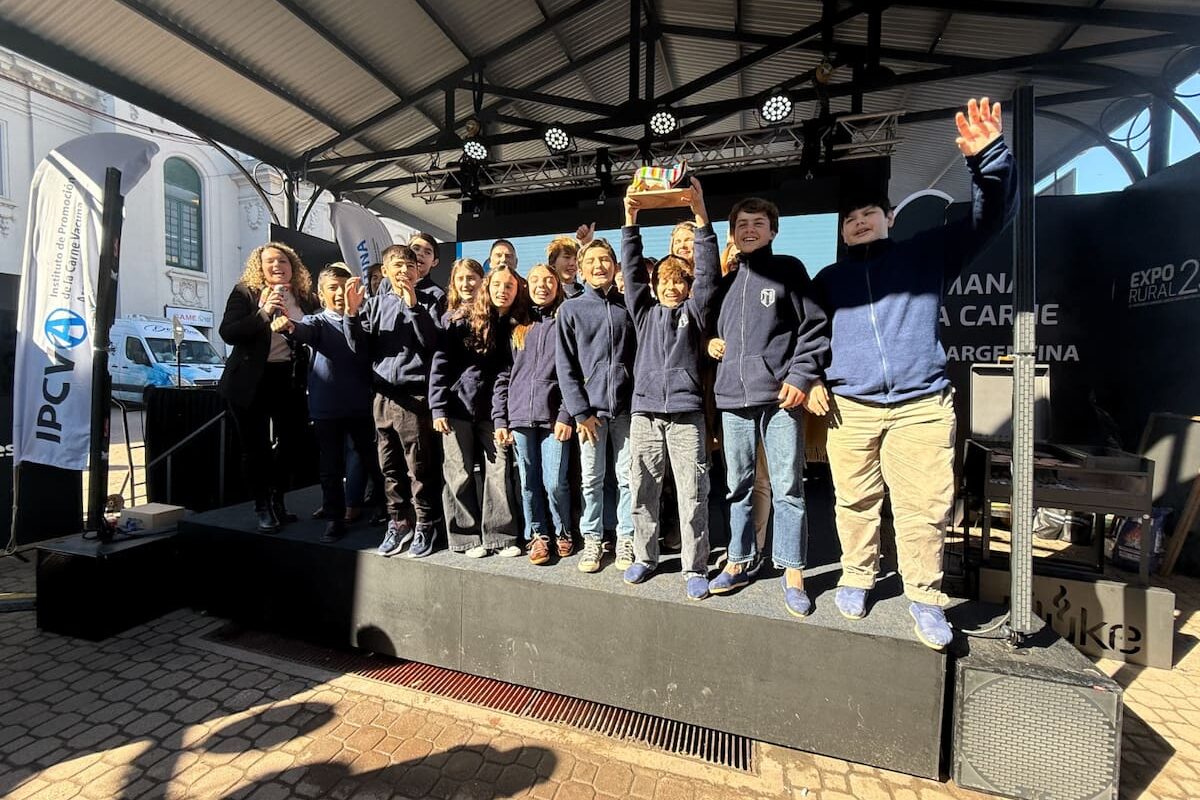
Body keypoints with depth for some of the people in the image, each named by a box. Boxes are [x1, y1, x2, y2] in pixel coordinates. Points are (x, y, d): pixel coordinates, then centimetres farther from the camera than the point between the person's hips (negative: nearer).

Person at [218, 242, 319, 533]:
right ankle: (262, 507, 19)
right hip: (251, 380, -3)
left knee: (292, 441, 6)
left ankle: (277, 500, 26)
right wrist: (264, 313, -22)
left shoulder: (305, 297, 7)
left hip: (289, 379, 3)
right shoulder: (244, 293, -2)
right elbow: (227, 333, -12)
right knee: (256, 446, 4)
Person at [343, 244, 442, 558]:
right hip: (382, 394, 4)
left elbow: (430, 342, -10)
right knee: (389, 466, 11)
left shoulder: (425, 301, 3)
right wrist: (352, 312, -7)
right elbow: (359, 345, 6)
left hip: (414, 395, -4)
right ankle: (398, 523, 24)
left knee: (419, 467, 1)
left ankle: (424, 525, 14)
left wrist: (412, 305, -16)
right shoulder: (376, 304, 14)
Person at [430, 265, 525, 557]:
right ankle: (466, 537, 17)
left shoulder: (517, 326, 5)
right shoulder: (463, 320, -3)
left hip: (493, 411, 2)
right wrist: (438, 408, -9)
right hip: (458, 408, -2)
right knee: (460, 475, 4)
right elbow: (440, 363, -4)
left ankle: (499, 536, 14)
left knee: (499, 473, 1)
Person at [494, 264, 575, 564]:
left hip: (553, 416, -3)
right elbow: (504, 374, 11)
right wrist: (499, 418, 4)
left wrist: (566, 416, -11)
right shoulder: (518, 326, 14)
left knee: (554, 483, -3)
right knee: (528, 482, 8)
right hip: (520, 416, 3)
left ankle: (562, 532, 22)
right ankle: (537, 535, 26)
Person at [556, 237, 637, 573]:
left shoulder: (628, 306, 9)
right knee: (592, 479, 7)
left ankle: (626, 538, 20)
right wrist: (580, 411, -7)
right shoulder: (571, 309, 5)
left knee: (627, 476, 6)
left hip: (626, 406, 1)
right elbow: (565, 365, 0)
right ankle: (592, 539, 21)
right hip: (590, 407, -1)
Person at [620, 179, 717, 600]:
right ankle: (645, 557, 25)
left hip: (686, 412, -2)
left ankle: (695, 568, 12)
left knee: (692, 494, 0)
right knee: (642, 491, 8)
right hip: (644, 411, 2)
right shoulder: (645, 312, 16)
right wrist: (630, 220, 1)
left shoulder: (694, 311, 11)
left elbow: (708, 271, 0)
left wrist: (700, 215, -8)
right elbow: (632, 270, 9)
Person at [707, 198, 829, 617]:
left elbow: (815, 327, -1)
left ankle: (793, 573, 13)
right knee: (738, 487, 11)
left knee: (787, 488, 0)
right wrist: (712, 345, 8)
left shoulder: (787, 269, 6)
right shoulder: (728, 280, 19)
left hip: (779, 397, -4)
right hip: (733, 398, 4)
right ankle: (738, 562, 24)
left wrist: (801, 376, -10)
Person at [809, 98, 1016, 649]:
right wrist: (809, 380, 3)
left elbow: (992, 216, 4)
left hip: (921, 406, -1)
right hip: (849, 408, 2)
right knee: (856, 502, 6)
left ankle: (925, 598, 16)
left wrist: (987, 158, -12)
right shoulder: (828, 279, 17)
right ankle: (857, 578, 25)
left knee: (924, 506, -2)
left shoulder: (927, 253, 13)